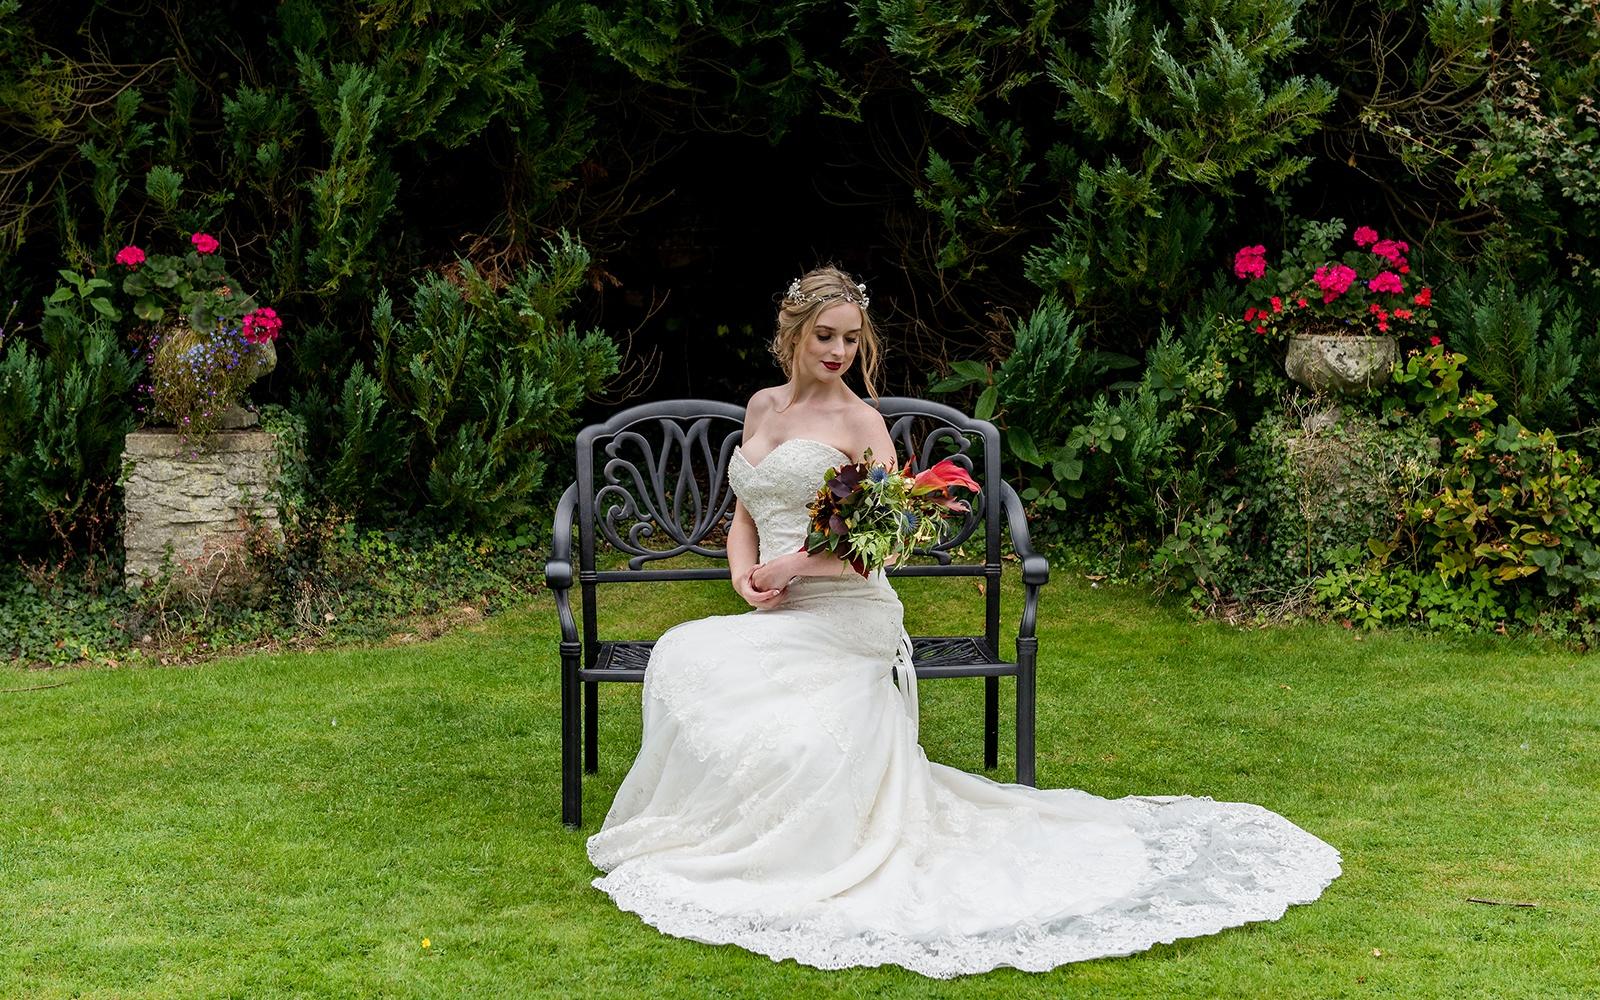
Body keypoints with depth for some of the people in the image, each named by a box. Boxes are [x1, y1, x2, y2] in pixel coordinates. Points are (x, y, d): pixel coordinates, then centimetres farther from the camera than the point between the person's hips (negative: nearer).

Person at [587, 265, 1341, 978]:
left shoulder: (859, 421, -2)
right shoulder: (762, 407, 17)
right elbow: (746, 514, 21)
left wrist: (794, 566, -15)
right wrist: (744, 573, 1)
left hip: (844, 619, -6)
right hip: (780, 623, 6)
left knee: (695, 660, -27)